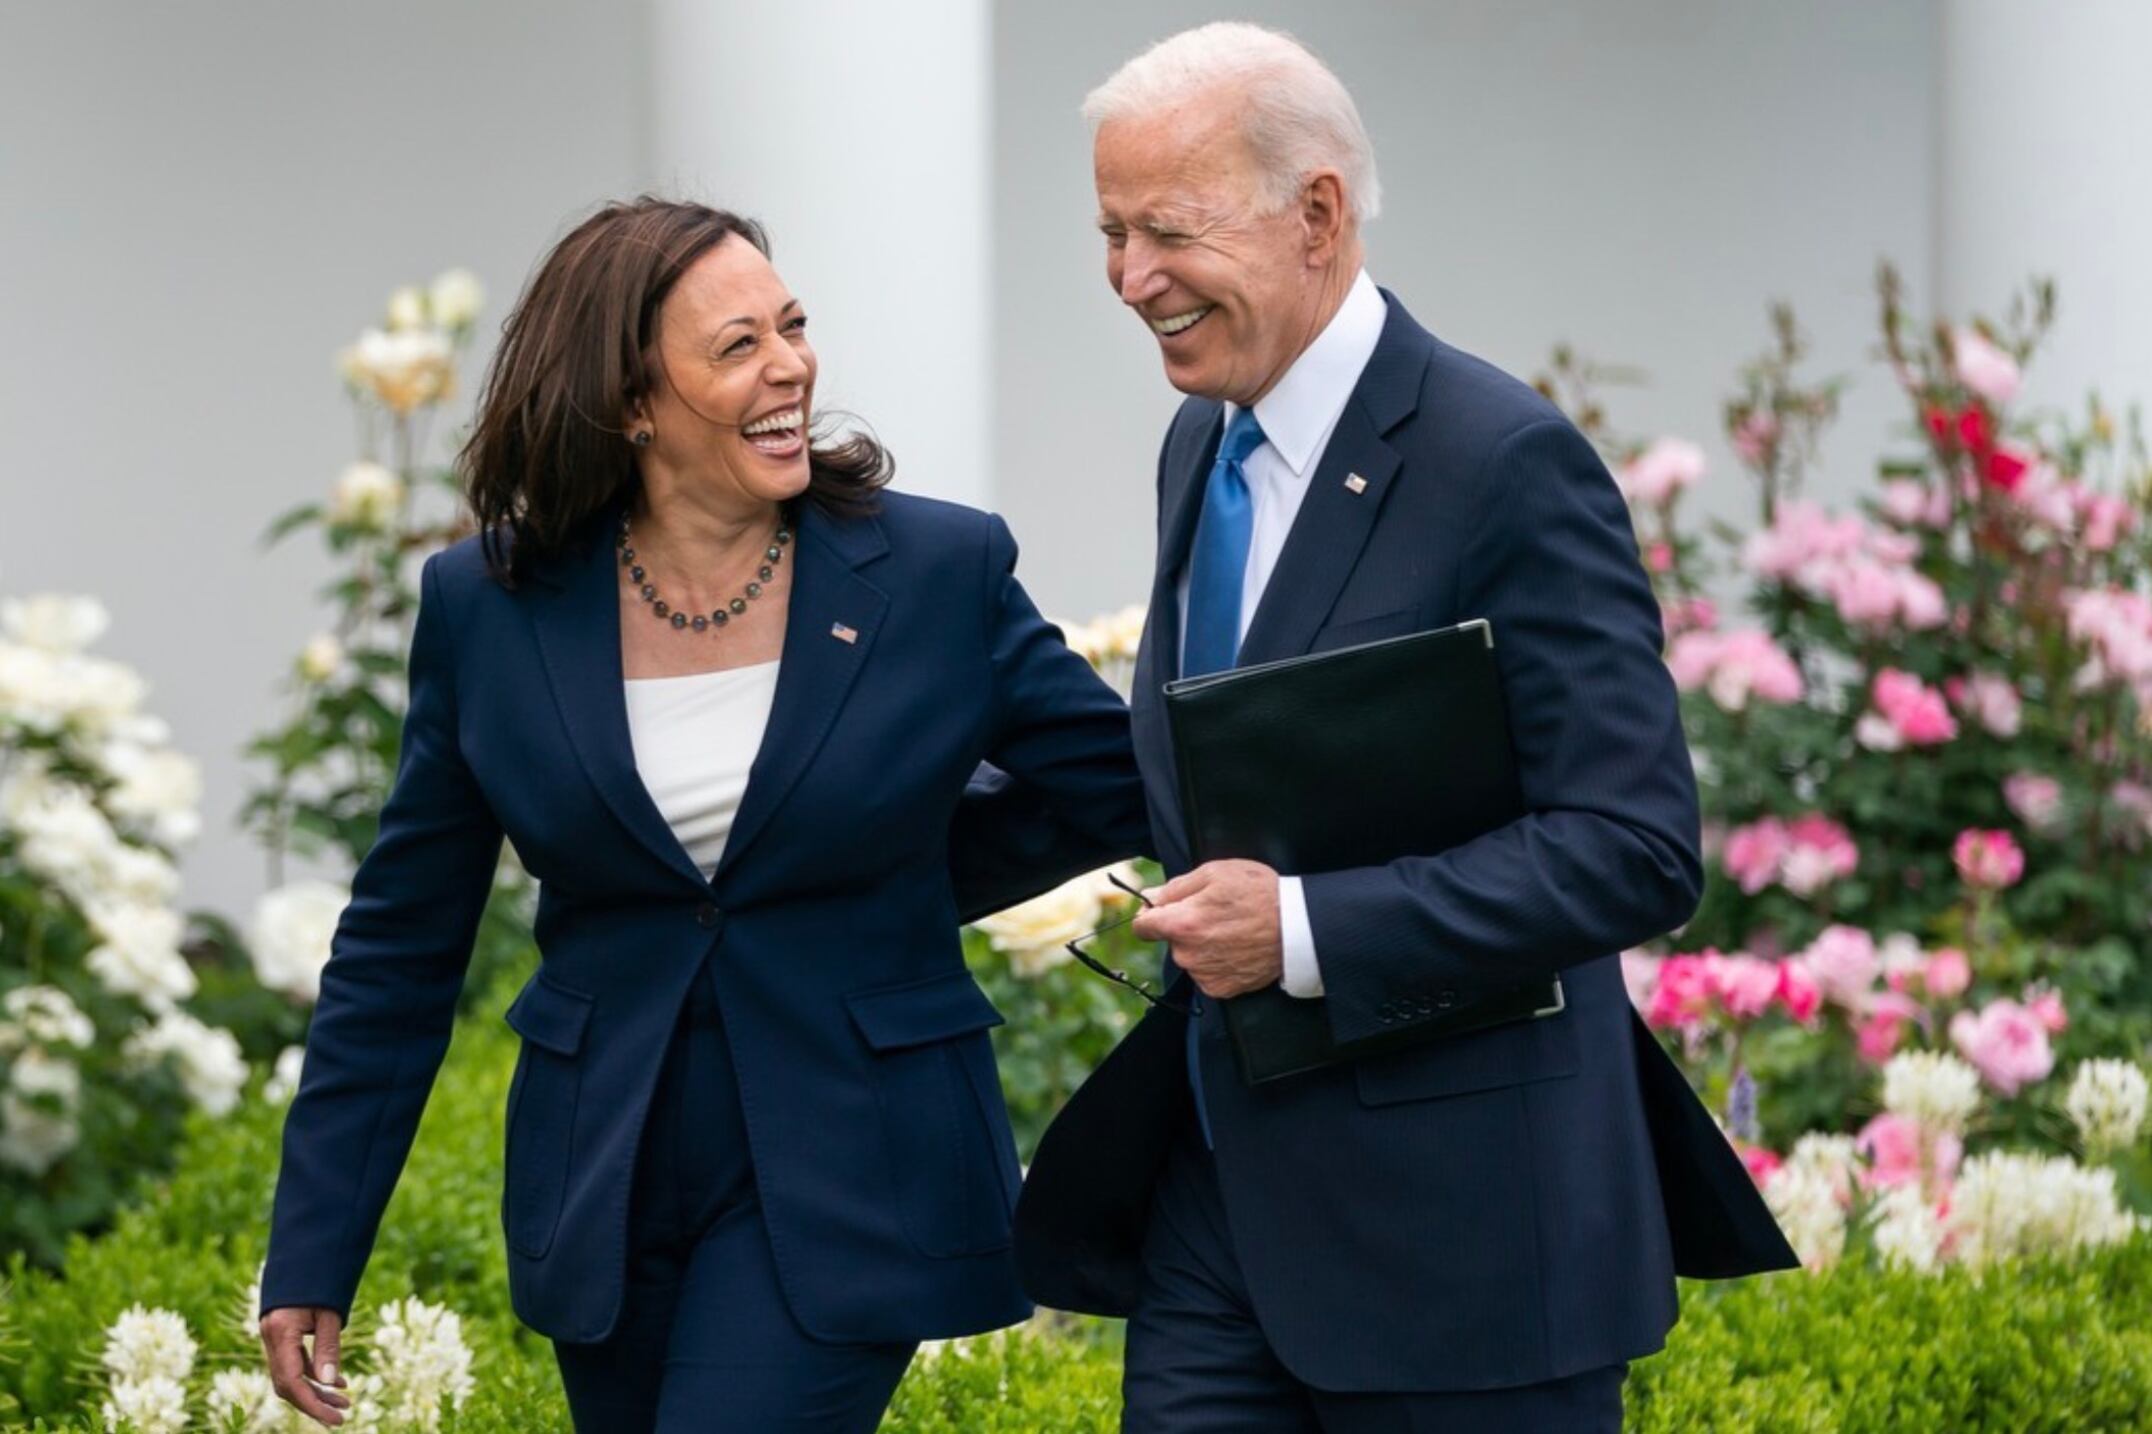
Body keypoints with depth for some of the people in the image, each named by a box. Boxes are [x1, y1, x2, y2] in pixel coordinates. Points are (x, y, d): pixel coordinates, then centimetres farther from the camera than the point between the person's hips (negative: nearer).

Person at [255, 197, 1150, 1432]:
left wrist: (900, 889, 3)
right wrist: (314, 1255, 3)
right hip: (606, 1188, 3)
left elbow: (1116, 786, 7)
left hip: (847, 1183, -3)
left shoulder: (939, 575, -6)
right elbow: (400, 949, 4)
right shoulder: (490, 610, -2)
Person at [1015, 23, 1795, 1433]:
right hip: (1218, 1196, 7)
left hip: (1452, 1221, -7)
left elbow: (1636, 851, -20)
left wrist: (1304, 929, -24)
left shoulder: (1506, 465, -15)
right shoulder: (1202, 447, 11)